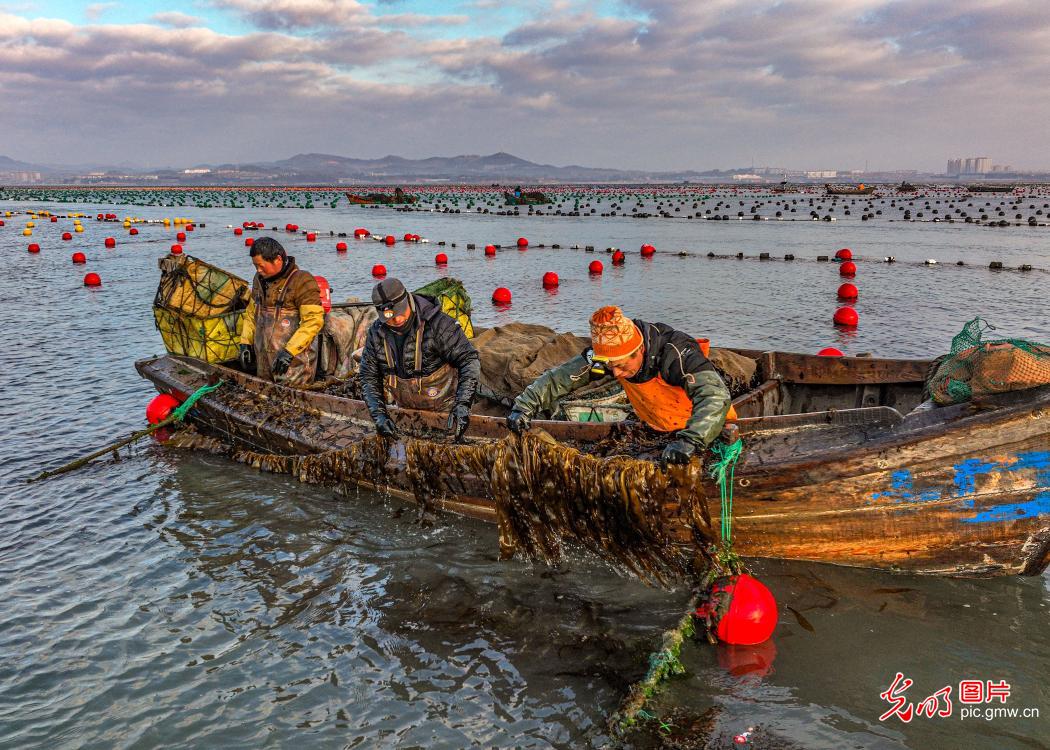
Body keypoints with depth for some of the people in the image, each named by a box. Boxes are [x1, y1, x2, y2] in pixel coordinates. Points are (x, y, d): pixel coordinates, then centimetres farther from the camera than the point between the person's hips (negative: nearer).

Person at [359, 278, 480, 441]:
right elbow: (368, 377, 0)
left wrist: (463, 405, -30)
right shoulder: (376, 334, -6)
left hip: (442, 411, -4)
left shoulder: (438, 324, -22)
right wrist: (379, 414, -14)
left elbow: (469, 360, -21)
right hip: (405, 410, 4)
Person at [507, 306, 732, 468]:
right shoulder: (610, 352, -16)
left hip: (707, 431, -5)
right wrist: (524, 407, -22)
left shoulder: (676, 352, -34)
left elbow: (715, 396, -47)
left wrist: (690, 440, -60)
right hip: (656, 430, 5)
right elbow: (558, 377, -10)